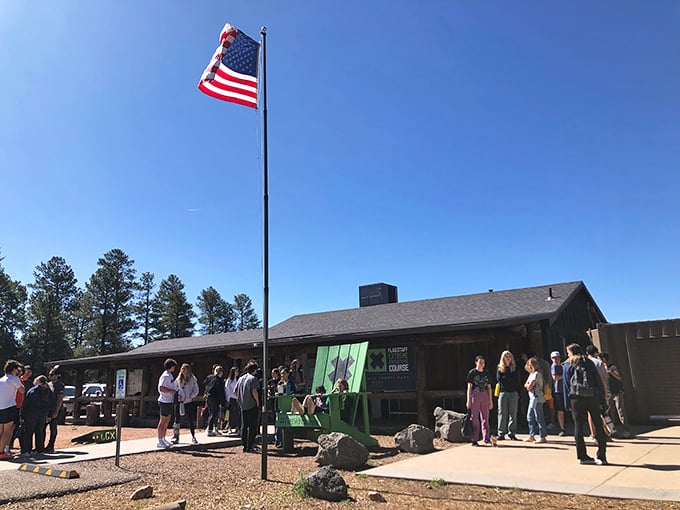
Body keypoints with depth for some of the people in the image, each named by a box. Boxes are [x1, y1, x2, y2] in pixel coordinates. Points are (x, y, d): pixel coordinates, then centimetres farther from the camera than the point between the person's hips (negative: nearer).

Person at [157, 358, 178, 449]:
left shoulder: (170, 375, 17)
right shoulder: (165, 376, -16)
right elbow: (161, 388, -25)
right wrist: (172, 391, -21)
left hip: (169, 401, 10)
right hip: (165, 401, -10)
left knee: (167, 421, 14)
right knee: (162, 421, -4)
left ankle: (163, 439, 22)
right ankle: (160, 441, 1)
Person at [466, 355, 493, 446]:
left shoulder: (486, 373, 11)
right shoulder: (472, 373, 0)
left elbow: (489, 387, 14)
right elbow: (469, 387, -1)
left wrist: (491, 400, 10)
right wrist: (468, 400, -6)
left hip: (485, 396, 3)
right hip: (475, 395, -3)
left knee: (485, 418, 6)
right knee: (475, 418, 0)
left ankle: (486, 438, 13)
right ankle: (474, 440, 5)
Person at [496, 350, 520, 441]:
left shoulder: (515, 368, 11)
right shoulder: (499, 368, 7)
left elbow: (517, 381, 9)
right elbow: (498, 379, -1)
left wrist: (518, 393, 2)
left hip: (513, 393, 1)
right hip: (503, 392, -1)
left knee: (513, 413, 2)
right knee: (502, 413, 0)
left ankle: (512, 433, 8)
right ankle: (501, 433, 4)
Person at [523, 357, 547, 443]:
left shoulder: (537, 373, -13)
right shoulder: (532, 374, 18)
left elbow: (529, 387, -16)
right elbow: (525, 385, 14)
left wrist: (529, 385, 4)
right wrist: (529, 385, -4)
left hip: (537, 398, -10)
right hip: (532, 397, 10)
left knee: (538, 417, -6)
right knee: (530, 417, 11)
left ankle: (542, 437, -1)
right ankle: (531, 436, 17)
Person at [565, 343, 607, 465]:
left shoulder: (568, 366, 6)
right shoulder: (589, 363, 10)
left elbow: (566, 385, 4)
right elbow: (598, 381, 5)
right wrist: (601, 398, 5)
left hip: (576, 399, -1)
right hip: (592, 398, 1)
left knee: (578, 427, 5)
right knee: (598, 426, 7)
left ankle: (582, 456, 6)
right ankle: (601, 456, 5)